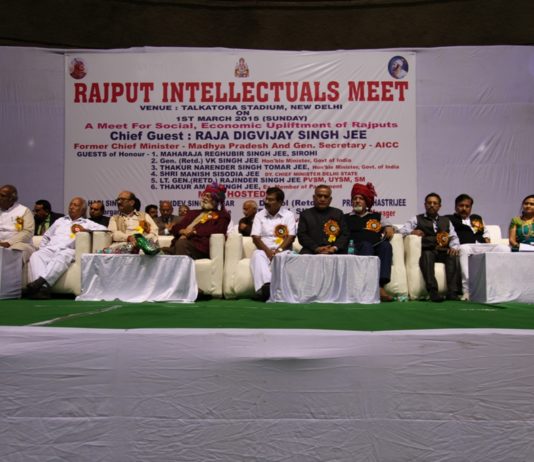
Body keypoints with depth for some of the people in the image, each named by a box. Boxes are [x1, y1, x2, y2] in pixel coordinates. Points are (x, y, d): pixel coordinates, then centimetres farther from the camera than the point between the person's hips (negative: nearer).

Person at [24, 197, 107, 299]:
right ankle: (43, 287, -48)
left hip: (67, 250, -4)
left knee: (61, 256, -39)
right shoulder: (60, 220, 34)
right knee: (36, 255, -29)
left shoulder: (87, 223, 19)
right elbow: (46, 236, 38)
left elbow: (103, 229, 1)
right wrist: (42, 249, 20)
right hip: (50, 249, 4)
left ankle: (39, 282, -55)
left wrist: (84, 229, -8)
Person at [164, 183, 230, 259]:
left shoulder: (222, 215, 15)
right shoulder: (193, 213, 32)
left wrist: (194, 232, -6)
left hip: (200, 247, -5)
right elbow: (176, 228, 23)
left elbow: (215, 231, -4)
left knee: (181, 243, -36)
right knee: (163, 251, -27)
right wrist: (183, 231, -1)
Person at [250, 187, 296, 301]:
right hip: (264, 250, 1)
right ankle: (267, 284, -50)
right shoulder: (259, 215, 11)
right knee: (257, 255, -33)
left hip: (282, 251, -1)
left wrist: (279, 250, -17)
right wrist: (268, 251, -15)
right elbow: (255, 238, 1)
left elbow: (291, 237, -2)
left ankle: (266, 287, -44)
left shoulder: (288, 215, 7)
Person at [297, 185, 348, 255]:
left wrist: (334, 248, -9)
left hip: (334, 252, 1)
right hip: (311, 252, -1)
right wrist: (316, 248, -11)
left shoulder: (338, 213, 19)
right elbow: (301, 235, 4)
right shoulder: (305, 214, 16)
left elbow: (344, 234, 10)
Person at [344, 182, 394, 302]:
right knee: (366, 245, -35)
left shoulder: (376, 216, 30)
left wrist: (389, 228, 4)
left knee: (386, 245, -31)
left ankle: (381, 285, -44)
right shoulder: (346, 218, 24)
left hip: (377, 250, 2)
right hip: (357, 249, -2)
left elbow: (389, 226, 27)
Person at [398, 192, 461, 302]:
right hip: (426, 251, -2)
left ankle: (452, 292, -37)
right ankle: (433, 292, -45)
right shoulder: (417, 219, 19)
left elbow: (454, 237, 18)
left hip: (444, 252, 2)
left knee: (453, 256, -32)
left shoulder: (446, 221, 28)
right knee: (427, 255, -37)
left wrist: (454, 247, -4)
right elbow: (402, 231, 7)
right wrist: (412, 231, -14)